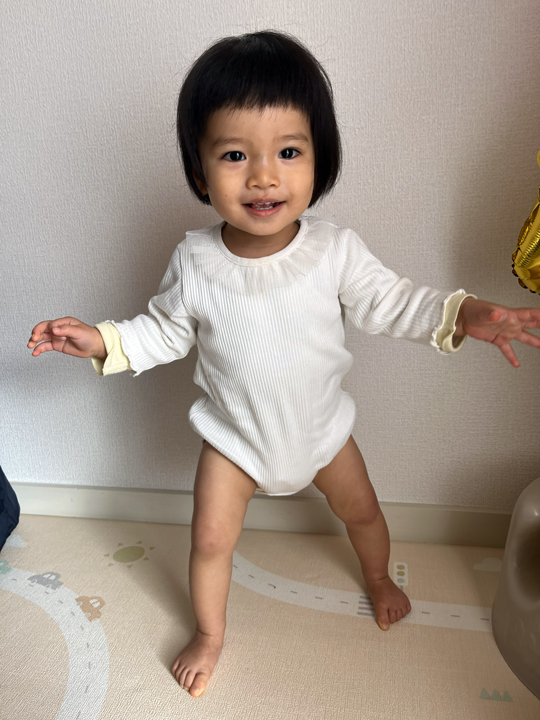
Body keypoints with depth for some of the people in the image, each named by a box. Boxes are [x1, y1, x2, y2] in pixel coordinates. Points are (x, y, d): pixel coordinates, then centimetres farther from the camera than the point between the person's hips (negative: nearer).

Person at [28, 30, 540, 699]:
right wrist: (103, 340, -19)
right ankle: (209, 633, 42)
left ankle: (379, 579, 58)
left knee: (362, 512, 21)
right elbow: (164, 331, -6)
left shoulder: (336, 251, -22)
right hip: (234, 435, 0)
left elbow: (390, 301, -10)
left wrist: (462, 314, -23)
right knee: (210, 540, 10)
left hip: (321, 426, 1)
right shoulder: (194, 262, -21)